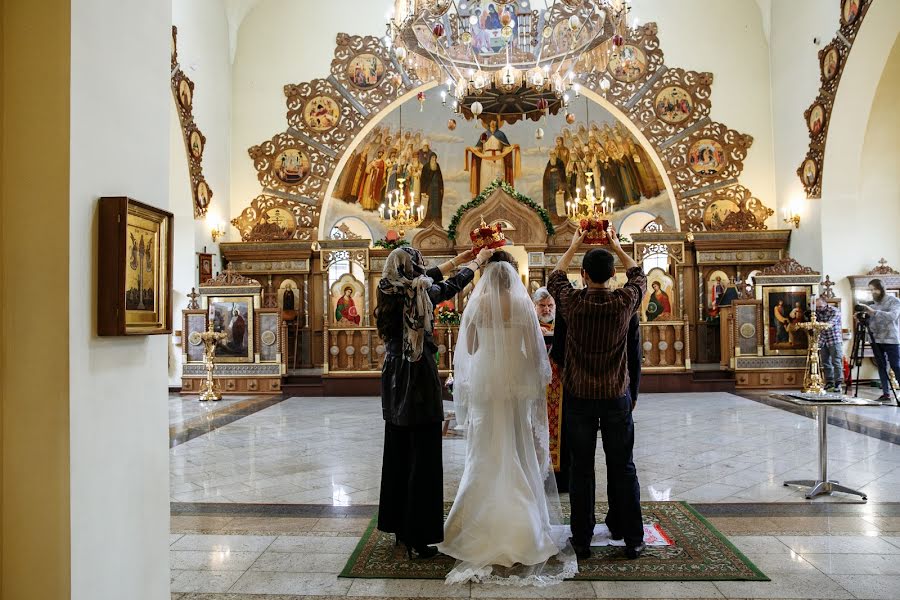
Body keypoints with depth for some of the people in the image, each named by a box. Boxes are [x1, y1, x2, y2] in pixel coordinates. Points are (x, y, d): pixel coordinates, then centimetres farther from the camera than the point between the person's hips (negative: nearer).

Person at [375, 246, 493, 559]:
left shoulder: (388, 292, 4)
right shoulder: (419, 293, -13)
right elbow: (452, 285, 5)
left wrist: (457, 260, 31)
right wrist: (477, 261, 23)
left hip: (394, 379, 8)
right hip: (419, 380, -7)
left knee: (397, 455, 16)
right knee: (422, 459, 0)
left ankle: (398, 526, 28)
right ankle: (418, 537, 5)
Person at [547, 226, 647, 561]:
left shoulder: (573, 303, -11)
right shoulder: (624, 303, -9)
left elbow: (554, 279, 11)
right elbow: (639, 277, 13)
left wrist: (574, 246, 21)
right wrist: (617, 247, 23)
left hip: (579, 397, -1)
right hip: (617, 395, 1)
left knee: (581, 468, 7)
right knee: (623, 467, 11)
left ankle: (582, 541, 15)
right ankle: (632, 539, 20)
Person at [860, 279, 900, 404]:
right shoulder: (872, 303, 11)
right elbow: (870, 322, 10)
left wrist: (874, 312, -31)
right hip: (876, 340, 5)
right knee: (881, 367, 4)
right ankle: (886, 394, 8)